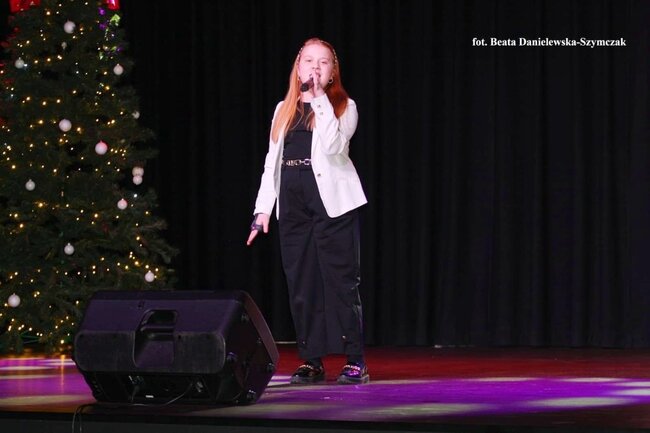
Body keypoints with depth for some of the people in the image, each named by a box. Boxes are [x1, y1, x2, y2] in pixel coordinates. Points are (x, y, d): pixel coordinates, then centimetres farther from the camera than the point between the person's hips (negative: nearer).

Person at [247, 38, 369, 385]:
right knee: (300, 285, 5)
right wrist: (263, 209, 8)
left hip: (332, 203, -5)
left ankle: (355, 361, -4)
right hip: (293, 205, 5)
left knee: (340, 281, -6)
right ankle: (311, 361, 11)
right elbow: (272, 162, 16)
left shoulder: (343, 106, 3)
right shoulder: (284, 109, 16)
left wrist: (319, 98, -15)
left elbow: (332, 145, -17)